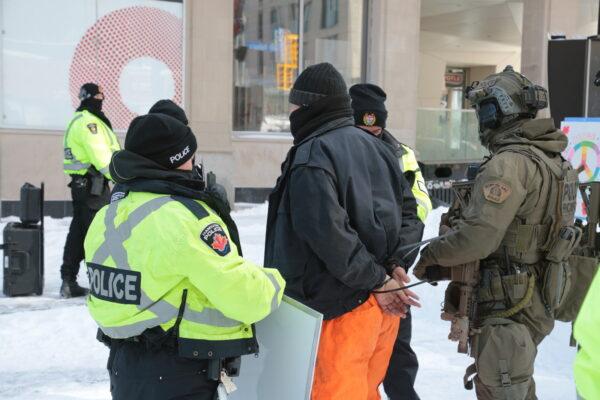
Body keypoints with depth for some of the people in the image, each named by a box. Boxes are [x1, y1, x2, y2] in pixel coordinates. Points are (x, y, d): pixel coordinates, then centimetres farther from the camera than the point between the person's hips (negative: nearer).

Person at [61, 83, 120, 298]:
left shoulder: (78, 121, 20)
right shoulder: (89, 121, -13)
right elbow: (101, 156, -21)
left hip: (80, 183, 10)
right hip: (93, 184, -10)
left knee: (78, 231, 12)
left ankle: (69, 281, 16)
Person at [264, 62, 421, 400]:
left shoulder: (312, 154, -15)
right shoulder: (376, 147, 11)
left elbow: (328, 233, -23)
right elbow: (408, 207, 17)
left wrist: (376, 280, -16)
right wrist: (393, 266, 8)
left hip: (340, 308, -8)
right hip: (383, 305, 8)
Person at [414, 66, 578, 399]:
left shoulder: (511, 163, -21)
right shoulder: (554, 160, 8)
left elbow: (477, 237, -28)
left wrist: (432, 254, -11)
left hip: (507, 309, -9)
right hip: (537, 302, 9)